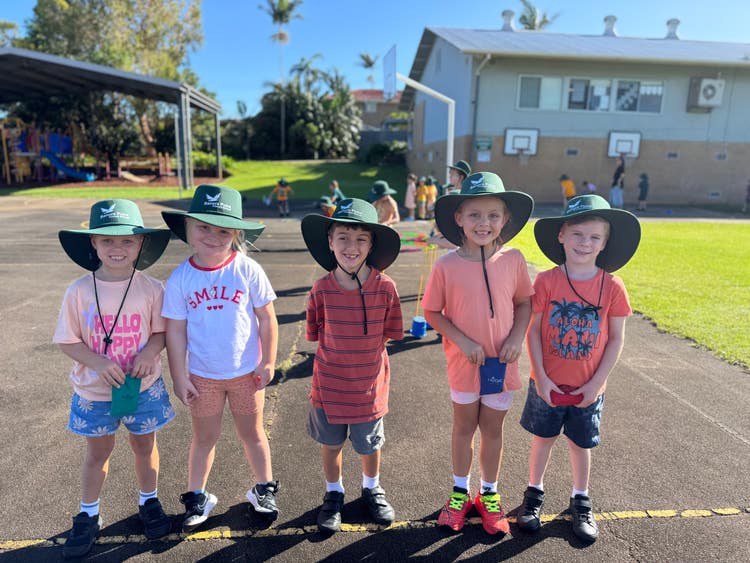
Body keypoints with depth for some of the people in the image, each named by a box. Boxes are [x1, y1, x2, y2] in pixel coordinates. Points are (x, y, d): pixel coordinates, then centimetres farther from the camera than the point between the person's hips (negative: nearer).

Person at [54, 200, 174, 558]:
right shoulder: (79, 291, -13)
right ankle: (88, 516, 41)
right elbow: (67, 340, -7)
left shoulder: (151, 289, -12)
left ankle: (149, 502, 43)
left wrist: (150, 350, -22)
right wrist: (98, 362, -23)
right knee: (98, 451, 18)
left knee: (144, 446, 18)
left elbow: (162, 330, -2)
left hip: (143, 387, 0)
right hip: (94, 391, 0)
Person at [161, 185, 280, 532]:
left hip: (246, 374, -1)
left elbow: (267, 319, -7)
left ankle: (263, 490, 38)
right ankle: (197, 497, 39)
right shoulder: (180, 278, -9)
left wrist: (267, 363, -6)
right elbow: (175, 331, -4)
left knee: (252, 433, 17)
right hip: (202, 376, 1)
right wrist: (179, 377, -3)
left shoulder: (247, 270, -13)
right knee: (204, 438, 18)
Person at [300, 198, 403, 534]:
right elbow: (317, 336, -2)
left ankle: (372, 488, 50)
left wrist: (363, 353, -5)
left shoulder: (385, 287, -17)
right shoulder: (322, 289, -15)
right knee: (331, 444, 19)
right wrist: (342, 354, -5)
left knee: (370, 445, 20)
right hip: (329, 384, 0)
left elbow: (388, 334, -5)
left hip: (370, 385, 0)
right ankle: (334, 494, 46)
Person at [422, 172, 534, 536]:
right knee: (464, 427, 17)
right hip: (464, 362, -1)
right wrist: (462, 341, -17)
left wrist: (517, 337, -11)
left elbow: (525, 302, 3)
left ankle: (489, 495, 39)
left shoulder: (513, 260, -8)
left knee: (493, 429, 17)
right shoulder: (446, 265, -14)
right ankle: (460, 492, 39)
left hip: (502, 363, 1)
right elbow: (431, 312, -7)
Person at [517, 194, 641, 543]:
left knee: (580, 443, 17)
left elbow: (616, 339, -4)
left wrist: (596, 383, -8)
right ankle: (534, 493, 38)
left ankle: (581, 501, 40)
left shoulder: (611, 287, -9)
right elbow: (533, 331, -9)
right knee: (543, 438, 16)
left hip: (587, 388, 1)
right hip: (548, 384, 0)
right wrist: (540, 378, -12)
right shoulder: (547, 281, -12)